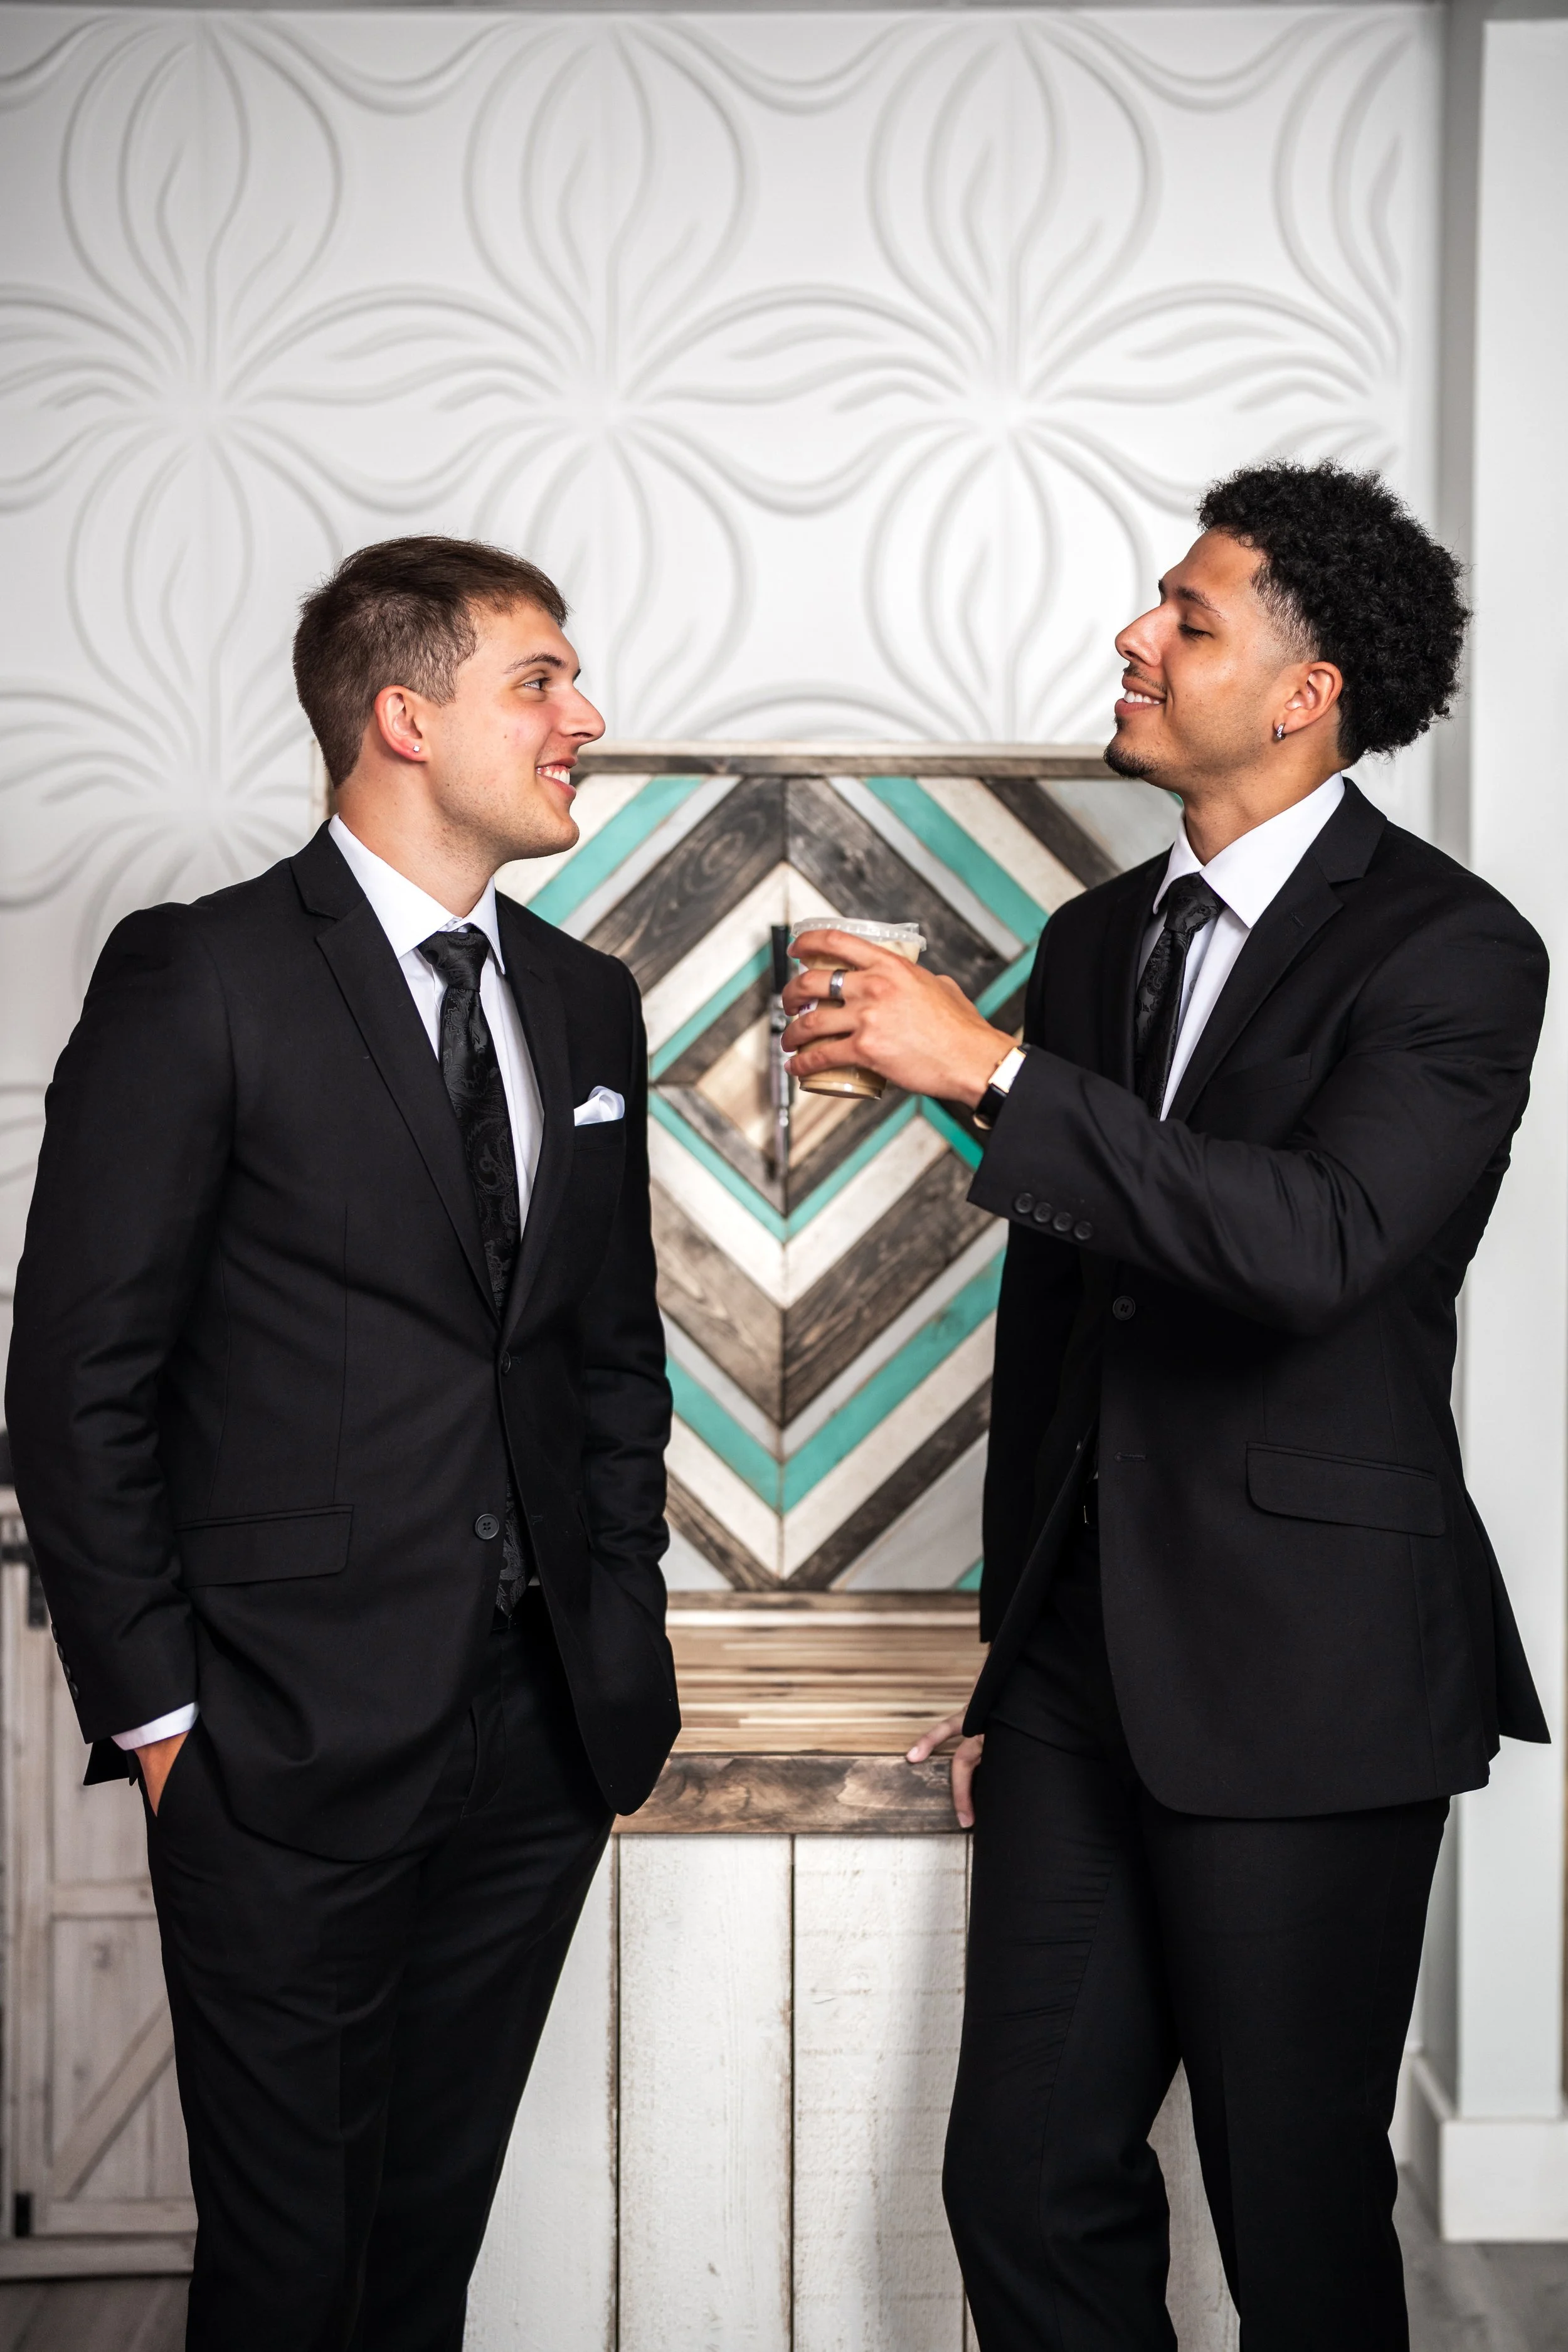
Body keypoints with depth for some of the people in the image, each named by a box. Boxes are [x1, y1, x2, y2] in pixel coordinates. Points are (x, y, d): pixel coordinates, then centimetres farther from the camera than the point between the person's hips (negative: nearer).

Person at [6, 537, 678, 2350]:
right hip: (294, 1737, -5)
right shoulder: (198, 979, -8)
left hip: (542, 1729, 6)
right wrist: (151, 1712, -9)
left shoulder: (585, 1003, 11)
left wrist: (627, 1651, 11)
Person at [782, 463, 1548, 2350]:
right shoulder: (1093, 943, 12)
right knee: (1028, 2187, 10)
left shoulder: (1449, 951, -8)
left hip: (1305, 1678, -6)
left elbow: (1316, 1241, -28)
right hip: (1087, 1661, 6)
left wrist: (990, 1071, -29)